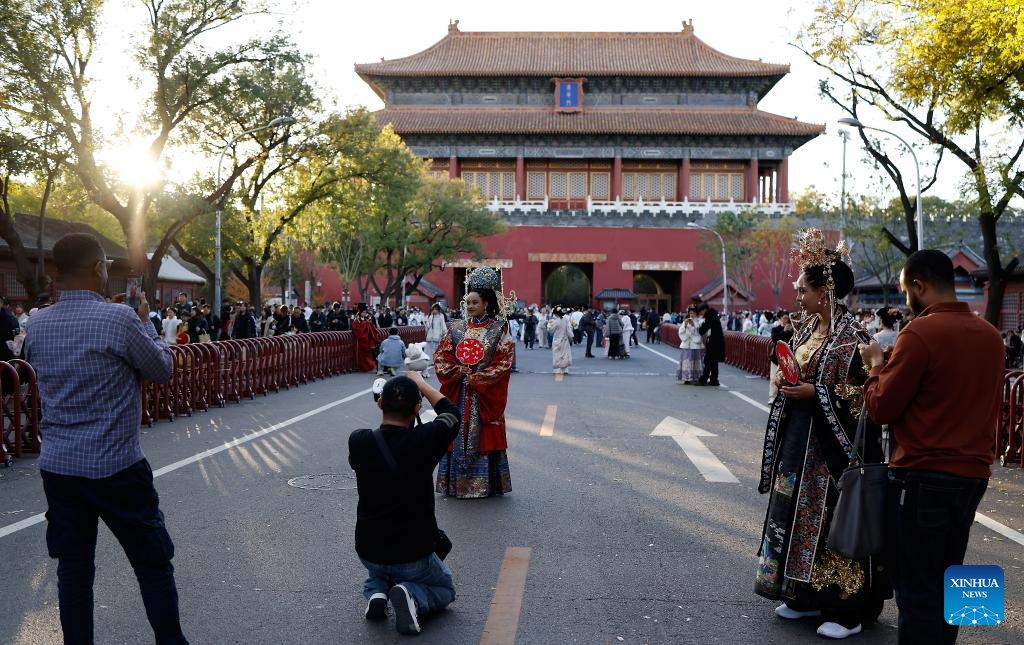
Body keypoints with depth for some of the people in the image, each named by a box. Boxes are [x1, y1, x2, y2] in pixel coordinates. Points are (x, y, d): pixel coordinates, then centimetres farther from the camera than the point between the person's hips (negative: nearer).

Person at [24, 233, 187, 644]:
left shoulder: (36, 325, 2)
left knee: (73, 567, 12)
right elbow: (163, 370, -3)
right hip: (116, 466, -5)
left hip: (57, 465, 5)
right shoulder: (119, 319, -16)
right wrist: (146, 323, 11)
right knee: (153, 562, 9)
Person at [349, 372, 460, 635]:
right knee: (445, 589, 27)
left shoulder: (358, 442, -14)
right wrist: (420, 383, 11)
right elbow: (452, 413, 1)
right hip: (413, 556, -4)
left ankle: (376, 592, 6)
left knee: (377, 573, 40)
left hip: (368, 552, 4)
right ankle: (413, 596, -5)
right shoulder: (423, 441, -21)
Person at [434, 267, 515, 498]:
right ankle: (456, 483, 13)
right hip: (458, 394, 3)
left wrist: (477, 378, -14)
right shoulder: (456, 328, 6)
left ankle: (486, 484, 10)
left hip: (485, 396, -3)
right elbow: (440, 356, 5)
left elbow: (504, 362, -9)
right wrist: (458, 371, -11)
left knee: (484, 436, 0)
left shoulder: (499, 330, -3)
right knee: (457, 435, 4)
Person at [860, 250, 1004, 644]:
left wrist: (877, 366, 3)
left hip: (923, 477, -7)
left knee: (917, 587, 2)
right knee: (946, 581, 18)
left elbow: (882, 408, -13)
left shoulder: (920, 332, -16)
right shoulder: (990, 335, 7)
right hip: (973, 474, 7)